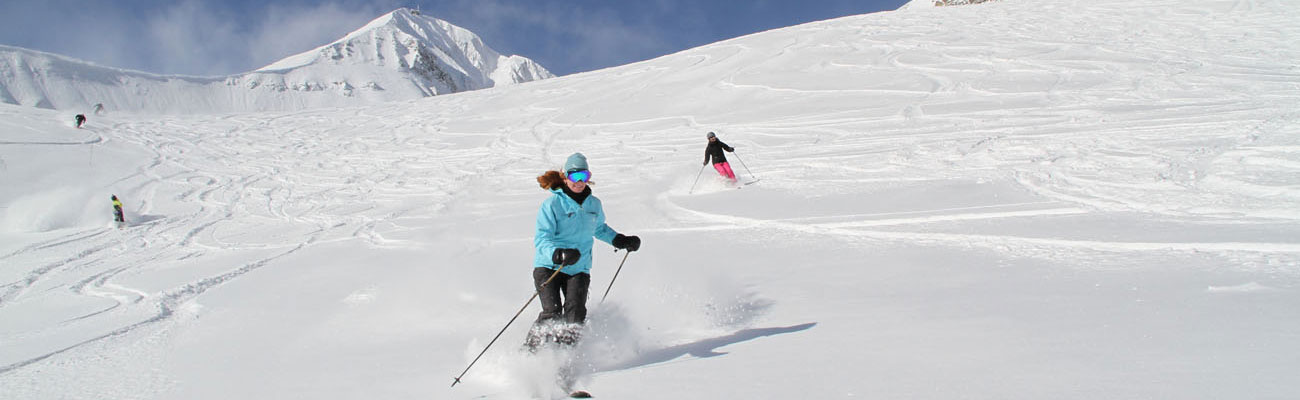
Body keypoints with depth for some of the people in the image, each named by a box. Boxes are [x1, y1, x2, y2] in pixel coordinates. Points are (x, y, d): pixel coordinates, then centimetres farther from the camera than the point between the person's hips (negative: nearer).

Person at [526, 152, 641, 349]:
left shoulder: (594, 204, 7)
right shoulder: (552, 204, -10)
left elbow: (599, 229, 28)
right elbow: (541, 239, -16)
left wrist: (621, 241, 16)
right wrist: (559, 254, -34)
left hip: (579, 269, 4)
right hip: (548, 266, -4)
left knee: (575, 316, -15)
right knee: (551, 314, -17)